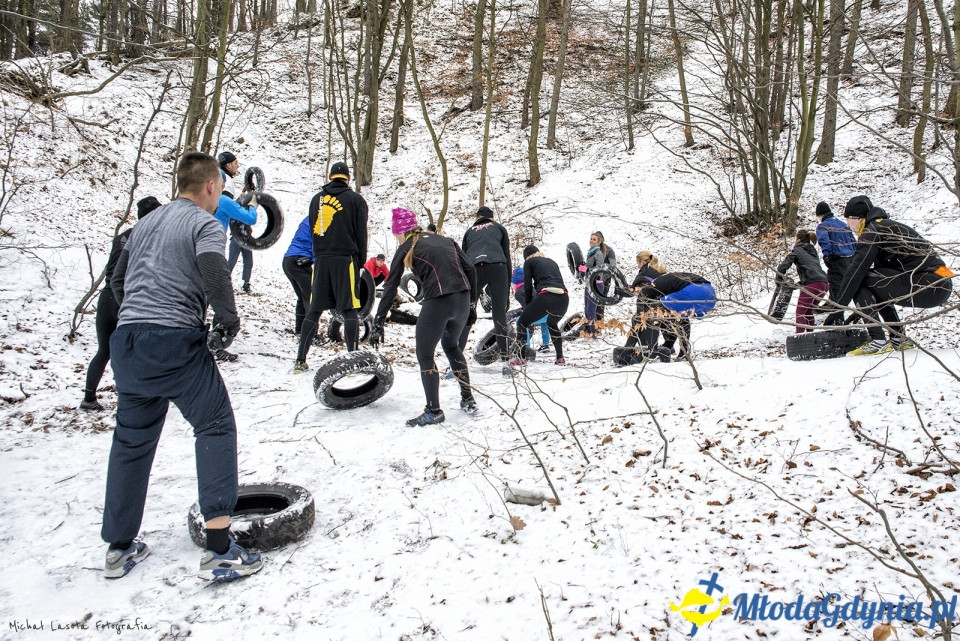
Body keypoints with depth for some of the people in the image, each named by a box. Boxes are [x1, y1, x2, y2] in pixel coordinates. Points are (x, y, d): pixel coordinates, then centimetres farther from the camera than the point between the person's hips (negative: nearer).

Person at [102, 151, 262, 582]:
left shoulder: (146, 223, 20)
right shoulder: (204, 223, -3)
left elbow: (117, 280, 24)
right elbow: (213, 271, -22)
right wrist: (228, 322, -12)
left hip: (125, 340, 8)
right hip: (175, 341, -8)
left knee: (131, 440, 16)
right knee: (215, 426, -1)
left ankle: (119, 547, 26)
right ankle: (219, 549, -6)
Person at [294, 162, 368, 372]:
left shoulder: (317, 199, 14)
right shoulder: (355, 199, 4)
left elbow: (312, 231, 16)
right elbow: (361, 233, 0)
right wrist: (360, 261, 8)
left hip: (321, 260, 4)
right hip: (345, 259, -3)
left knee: (314, 310, 8)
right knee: (349, 310, -4)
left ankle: (300, 361, 8)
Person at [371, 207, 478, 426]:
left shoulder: (406, 249, 8)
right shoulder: (445, 240, 20)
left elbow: (390, 287, 6)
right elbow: (470, 269, 13)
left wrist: (378, 323, 8)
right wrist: (472, 302, 19)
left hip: (437, 302, -6)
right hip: (462, 300, 6)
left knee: (425, 355, 9)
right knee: (451, 346, 27)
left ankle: (433, 411, 8)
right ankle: (468, 400, 28)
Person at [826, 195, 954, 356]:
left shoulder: (873, 231, -6)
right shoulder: (888, 226, 23)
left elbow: (856, 271, -13)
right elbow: (880, 271, 26)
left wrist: (838, 309, -11)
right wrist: (863, 311, 25)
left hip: (928, 285, -9)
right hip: (940, 287, 9)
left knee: (859, 282, -10)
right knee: (875, 287, 24)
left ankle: (878, 342, -14)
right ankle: (899, 340, 20)